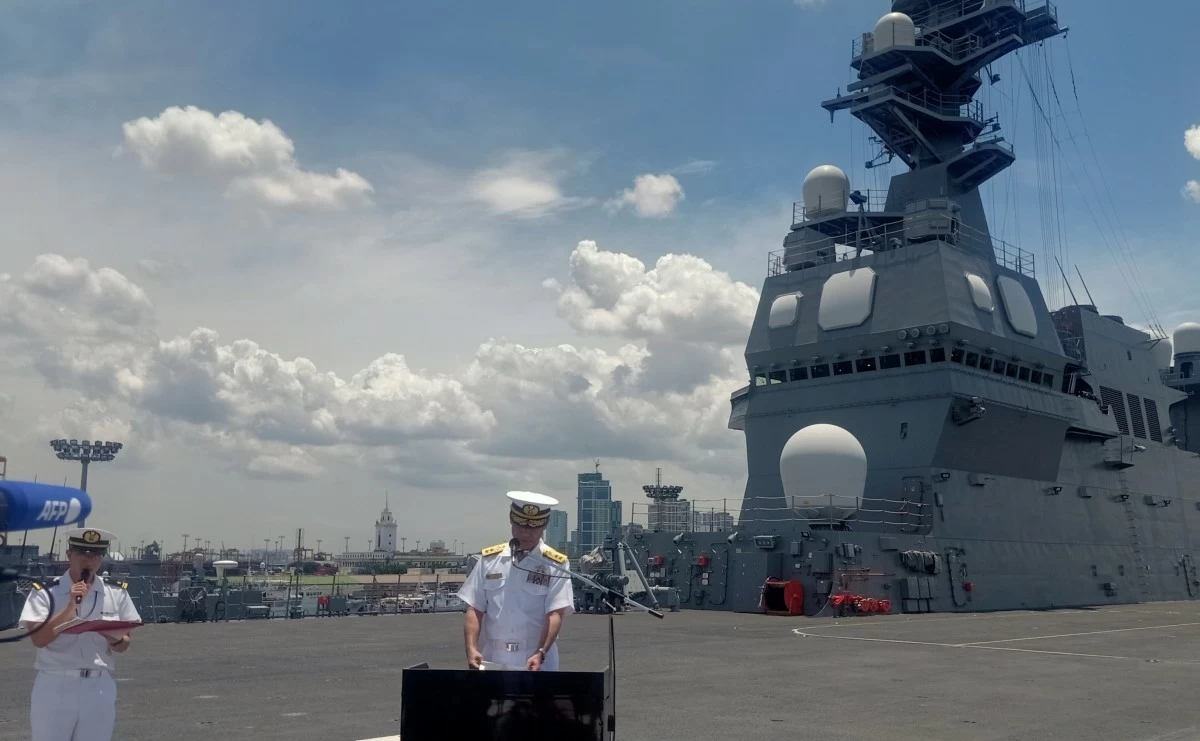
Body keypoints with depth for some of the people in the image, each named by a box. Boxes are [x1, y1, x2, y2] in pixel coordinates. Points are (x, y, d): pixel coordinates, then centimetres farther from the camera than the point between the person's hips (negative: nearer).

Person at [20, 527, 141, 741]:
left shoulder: (116, 592, 5)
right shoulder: (46, 591, -2)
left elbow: (124, 644, 7)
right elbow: (38, 639, -13)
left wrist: (115, 639, -15)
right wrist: (71, 607, -20)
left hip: (100, 688, 2)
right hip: (55, 687, -2)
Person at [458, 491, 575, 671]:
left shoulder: (555, 565, -3)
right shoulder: (489, 559, 6)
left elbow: (555, 614, -10)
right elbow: (474, 610, 4)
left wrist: (540, 654, -24)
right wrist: (471, 648, -11)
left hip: (536, 662, -2)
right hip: (492, 660, 2)